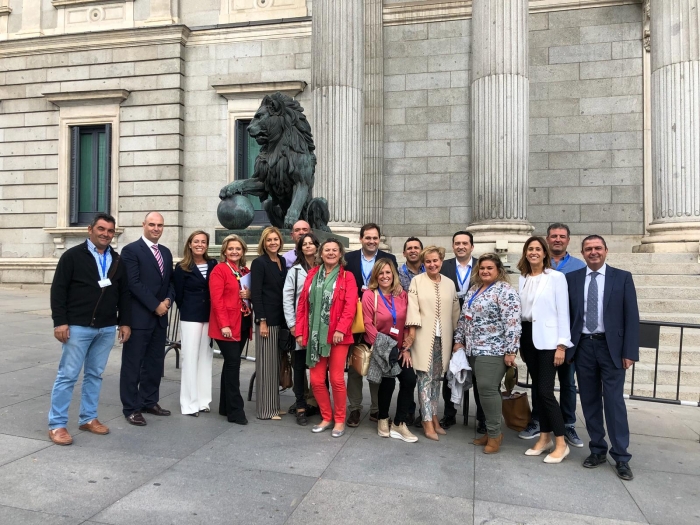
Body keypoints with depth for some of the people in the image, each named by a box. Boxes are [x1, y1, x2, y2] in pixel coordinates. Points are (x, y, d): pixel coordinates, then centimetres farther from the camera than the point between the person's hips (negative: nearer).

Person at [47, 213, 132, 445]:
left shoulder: (117, 260, 10)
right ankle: (56, 424, 12)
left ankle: (88, 418, 24)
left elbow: (124, 294, 12)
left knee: (95, 375, 13)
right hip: (77, 327, -4)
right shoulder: (73, 256, -4)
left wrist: (125, 322, 7)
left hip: (107, 329, 5)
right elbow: (58, 290, -7)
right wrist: (60, 321, -13)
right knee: (67, 375, 1)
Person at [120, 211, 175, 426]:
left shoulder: (166, 252, 14)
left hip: (160, 317, 7)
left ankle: (149, 401, 26)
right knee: (133, 364, 3)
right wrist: (155, 305, -15)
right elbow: (134, 283, -15)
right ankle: (131, 408, 13)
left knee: (155, 362, 13)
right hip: (139, 317, -7)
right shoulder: (131, 250, -7)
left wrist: (168, 300, -4)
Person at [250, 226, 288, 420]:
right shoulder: (259, 263, -7)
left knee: (276, 363, 13)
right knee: (266, 364, 0)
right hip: (267, 319, -6)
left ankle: (274, 405, 24)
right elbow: (255, 294, -12)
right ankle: (265, 409, 11)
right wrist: (262, 321, -16)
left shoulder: (283, 261, 11)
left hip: (281, 319, 7)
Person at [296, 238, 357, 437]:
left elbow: (350, 306, -10)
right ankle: (326, 417, 25)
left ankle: (339, 420, 19)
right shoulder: (312, 275, 11)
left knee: (337, 379, 1)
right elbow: (302, 304, 9)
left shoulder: (347, 277, 1)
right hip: (315, 335, 4)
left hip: (337, 335, -3)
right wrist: (300, 331, 3)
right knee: (316, 380, 7)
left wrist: (341, 329, -20)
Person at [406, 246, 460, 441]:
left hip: (442, 337, 4)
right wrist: (412, 329, -14)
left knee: (436, 378, 12)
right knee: (425, 378, -4)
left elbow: (455, 310, 12)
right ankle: (428, 422, 1)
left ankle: (434, 417, 22)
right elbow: (413, 307, -7)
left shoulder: (449, 283, 11)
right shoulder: (417, 281, 0)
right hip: (424, 336, -4)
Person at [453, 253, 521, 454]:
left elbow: (512, 323, -17)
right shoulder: (473, 290, 14)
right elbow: (464, 317, 19)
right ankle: (491, 430, 20)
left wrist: (510, 350, -20)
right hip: (474, 349, 8)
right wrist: (459, 340, 16)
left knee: (488, 389, -9)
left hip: (493, 350, -7)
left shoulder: (505, 291, -11)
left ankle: (495, 433, 5)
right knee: (484, 390, 11)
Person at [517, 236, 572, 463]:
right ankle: (544, 438, 22)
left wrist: (562, 345, -13)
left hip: (547, 339, -5)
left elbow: (562, 312, -8)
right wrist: (519, 342, 11)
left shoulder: (556, 277, -6)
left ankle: (561, 443, 7)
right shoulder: (522, 279, 10)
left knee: (545, 390, -7)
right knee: (537, 389, 11)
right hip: (527, 336, 6)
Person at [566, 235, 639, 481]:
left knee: (614, 401, 1)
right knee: (590, 401, 10)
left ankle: (621, 457, 13)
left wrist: (629, 352, -8)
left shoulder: (622, 277, 1)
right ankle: (597, 449, 23)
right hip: (583, 347, 2)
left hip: (611, 347, -2)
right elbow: (566, 314, 5)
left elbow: (631, 317, -2)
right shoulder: (571, 278, 4)